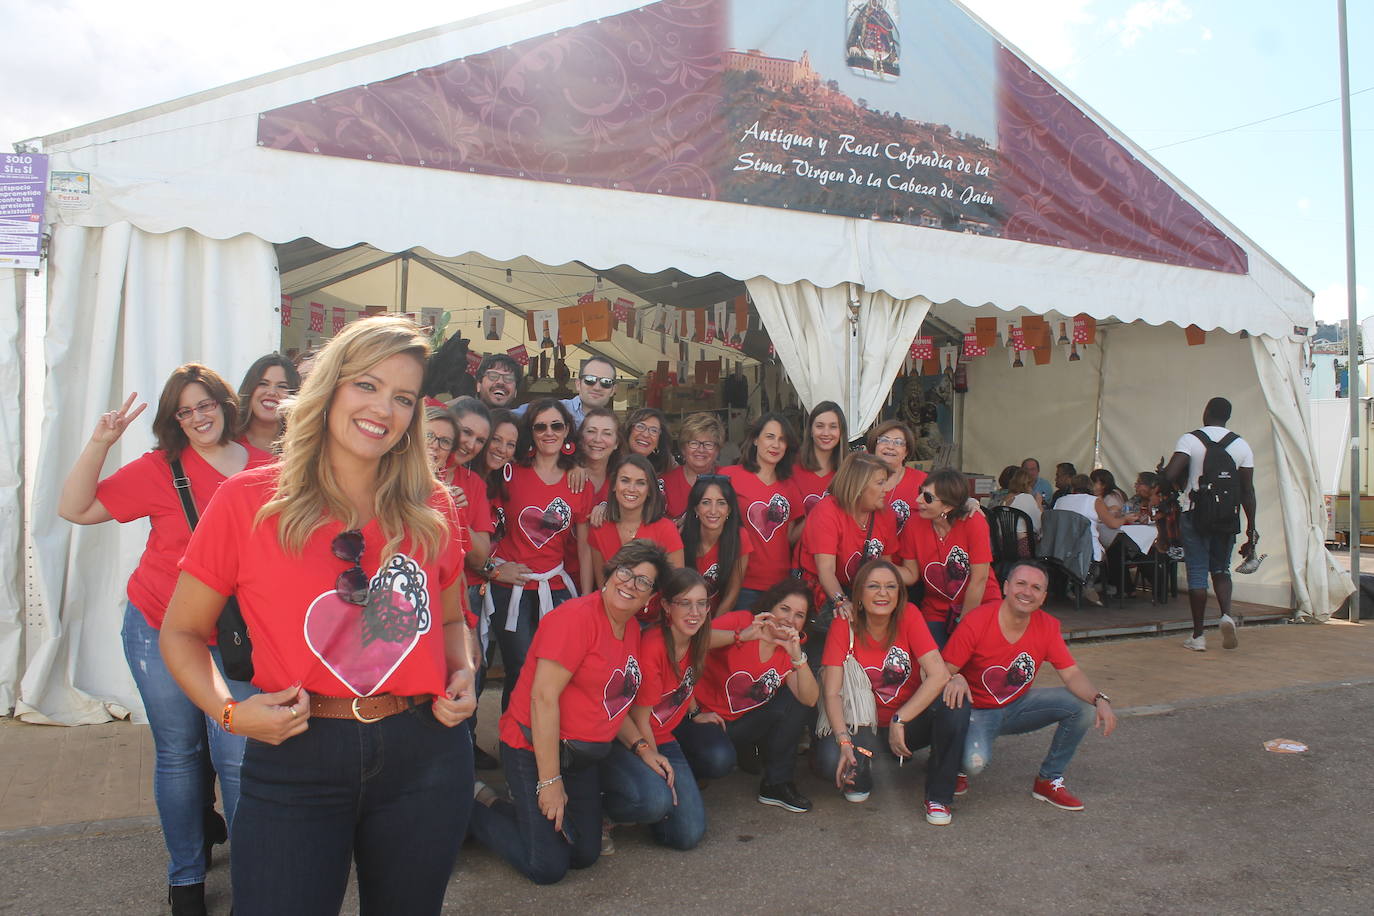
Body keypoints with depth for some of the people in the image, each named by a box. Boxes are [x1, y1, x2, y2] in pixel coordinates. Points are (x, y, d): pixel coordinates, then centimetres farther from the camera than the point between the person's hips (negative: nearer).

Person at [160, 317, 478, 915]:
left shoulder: (432, 508, 2)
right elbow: (182, 631, 3)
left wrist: (463, 675, -3)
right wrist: (228, 711, -11)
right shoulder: (248, 501, -5)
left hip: (425, 756, 3)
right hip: (294, 762, -3)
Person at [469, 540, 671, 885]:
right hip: (535, 750, -8)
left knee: (585, 855, 12)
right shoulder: (577, 617, -21)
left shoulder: (633, 629, 5)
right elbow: (543, 697, -24)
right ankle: (477, 809, 14)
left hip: (585, 758, 9)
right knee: (549, 867, -6)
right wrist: (550, 780, -22)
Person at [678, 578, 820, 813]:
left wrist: (797, 655, -26)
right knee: (719, 760, -35)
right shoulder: (739, 622, -17)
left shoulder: (789, 648, 1)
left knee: (794, 699, -13)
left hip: (742, 724, 6)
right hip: (704, 716, -6)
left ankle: (776, 784, -2)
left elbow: (810, 699, -12)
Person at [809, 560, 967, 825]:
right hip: (865, 725, -1)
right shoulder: (844, 626, -13)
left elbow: (939, 674, -22)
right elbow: (831, 693, -18)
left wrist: (899, 721, -26)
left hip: (911, 721, 1)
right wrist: (844, 741, -33)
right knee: (827, 759, -31)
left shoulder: (909, 616, -12)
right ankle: (859, 778, 9)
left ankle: (939, 796, -9)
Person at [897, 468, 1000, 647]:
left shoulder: (974, 522, -21)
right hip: (936, 610, 3)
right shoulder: (914, 525, -10)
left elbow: (979, 579, -17)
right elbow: (911, 574, -3)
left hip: (981, 605, -3)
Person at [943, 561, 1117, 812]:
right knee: (975, 763, -34)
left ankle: (1049, 780, 4)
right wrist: (955, 679, -43)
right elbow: (944, 670, -19)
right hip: (978, 711, -5)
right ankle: (960, 760, 8)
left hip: (1019, 705, 5)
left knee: (1084, 707, -14)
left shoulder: (1047, 626, -8)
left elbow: (1071, 674, -9)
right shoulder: (976, 622, -23)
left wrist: (1099, 700, -29)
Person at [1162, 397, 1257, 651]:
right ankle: (1226, 614, -8)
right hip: (1227, 518, 3)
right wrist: (1251, 528, 7)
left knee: (1197, 572, 3)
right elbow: (1248, 490, 2)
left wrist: (1184, 486, 4)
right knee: (1221, 569, 18)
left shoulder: (1189, 440, -6)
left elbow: (1170, 474, -19)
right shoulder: (1241, 445, 3)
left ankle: (1198, 636, 6)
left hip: (1195, 515, -3)